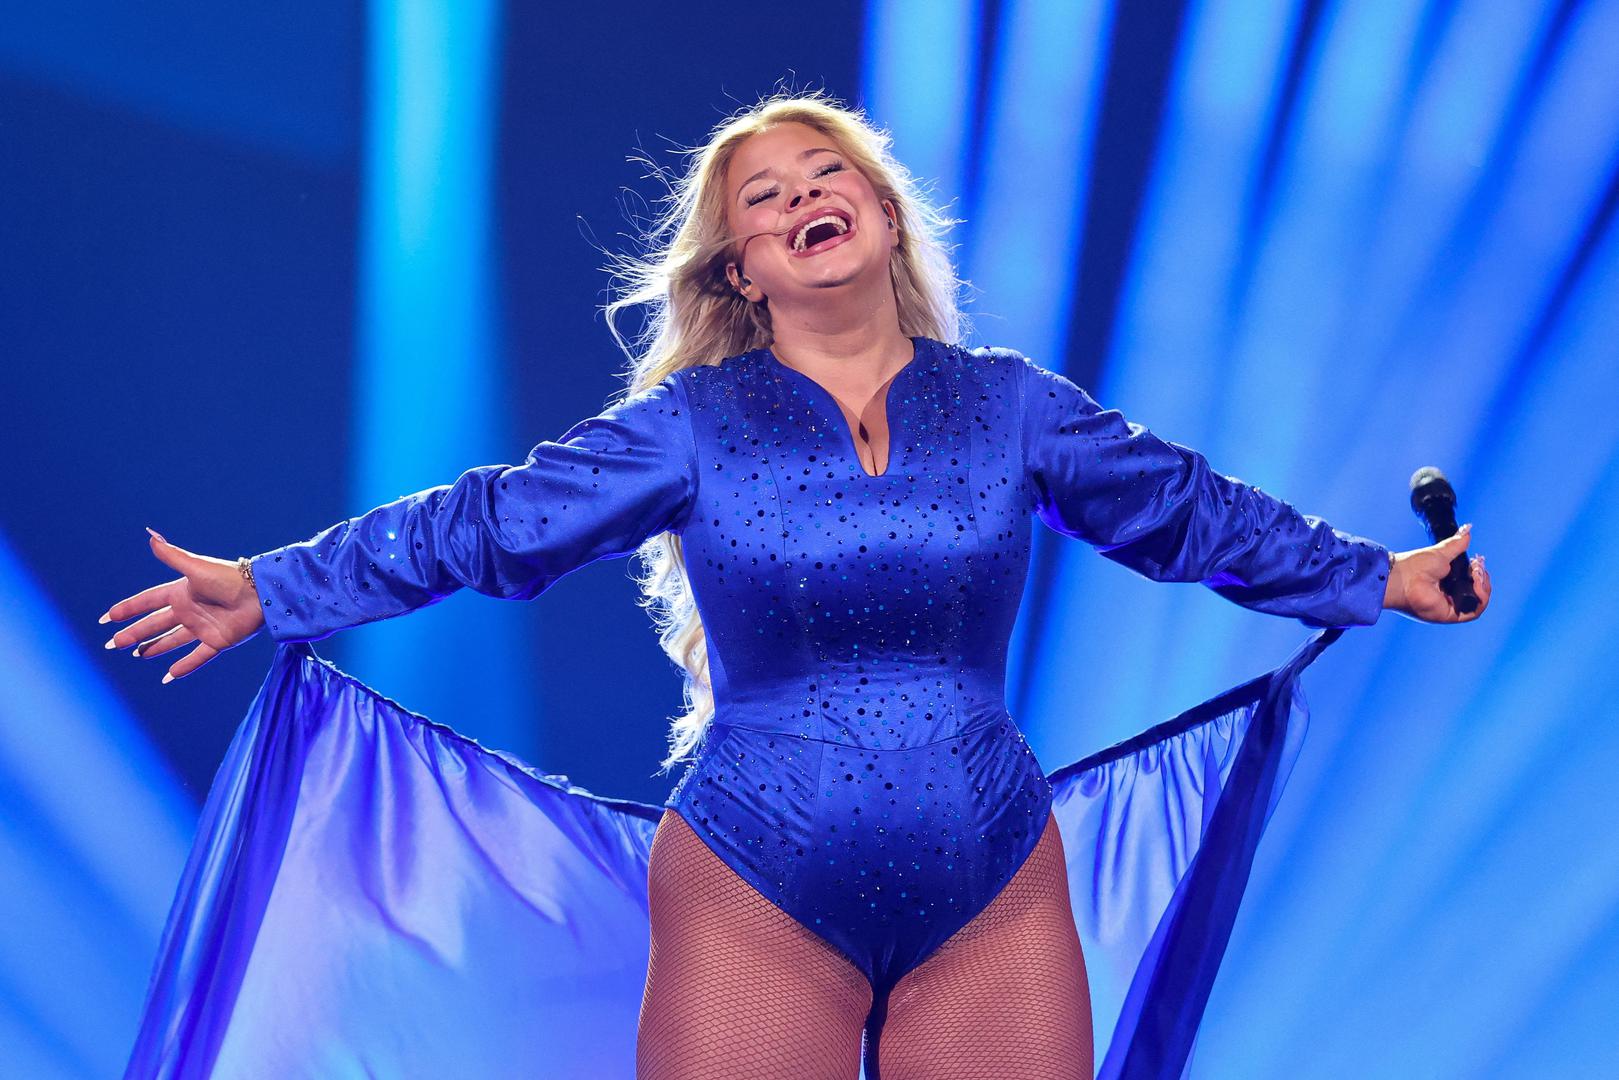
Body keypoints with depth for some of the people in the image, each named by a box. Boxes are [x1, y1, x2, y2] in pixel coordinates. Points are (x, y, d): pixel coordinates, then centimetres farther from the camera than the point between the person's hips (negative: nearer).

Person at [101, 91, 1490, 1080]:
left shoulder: (1011, 405, 7)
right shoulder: (692, 424, 2)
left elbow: (1191, 509, 15)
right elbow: (492, 521, 2)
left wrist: (1379, 578, 18)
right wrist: (272, 590, -1)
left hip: (997, 900, 2)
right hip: (756, 896, -1)